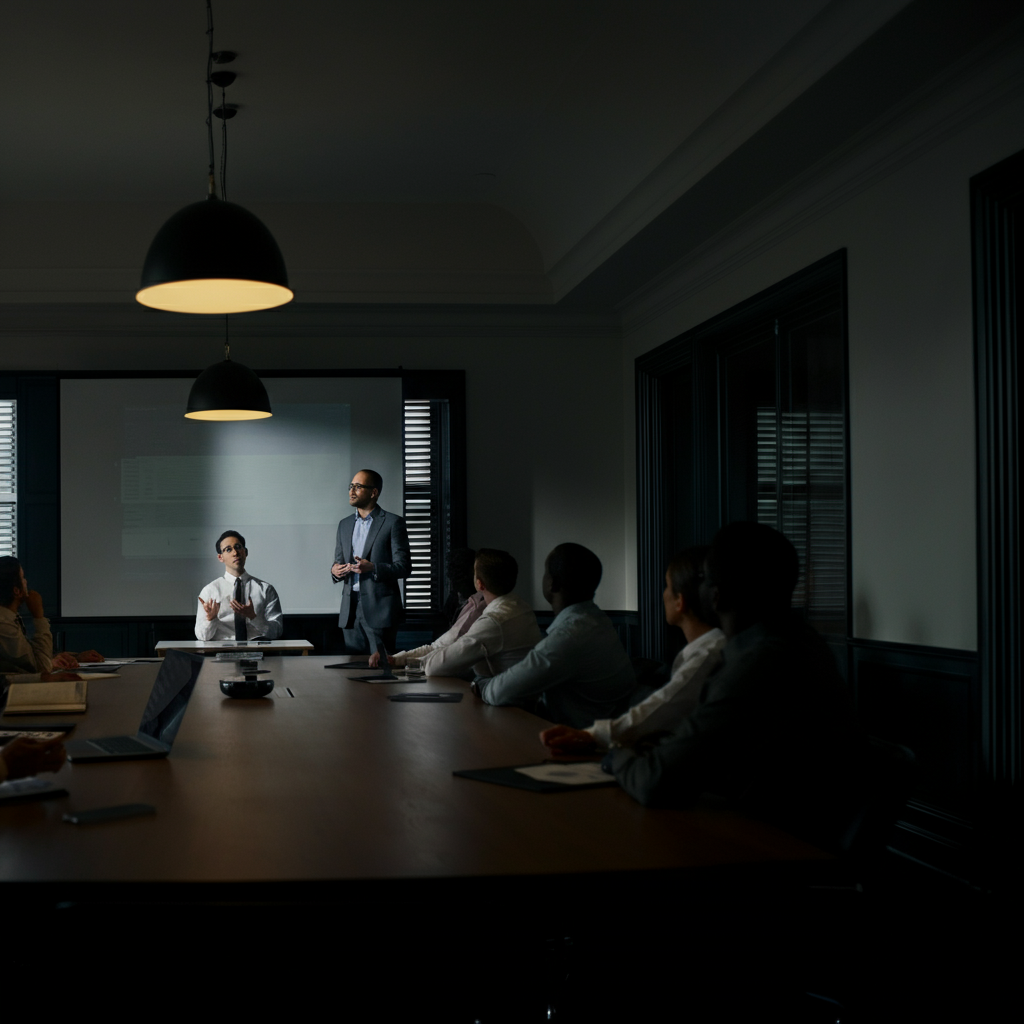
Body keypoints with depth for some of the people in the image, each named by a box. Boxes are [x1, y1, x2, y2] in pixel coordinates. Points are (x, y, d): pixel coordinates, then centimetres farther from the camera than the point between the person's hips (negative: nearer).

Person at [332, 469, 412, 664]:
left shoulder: (393, 523, -2)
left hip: (379, 609, -5)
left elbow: (404, 567, -6)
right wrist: (335, 571, -1)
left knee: (379, 663, -8)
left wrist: (373, 568, -21)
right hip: (350, 609, 5)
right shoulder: (345, 525, 17)